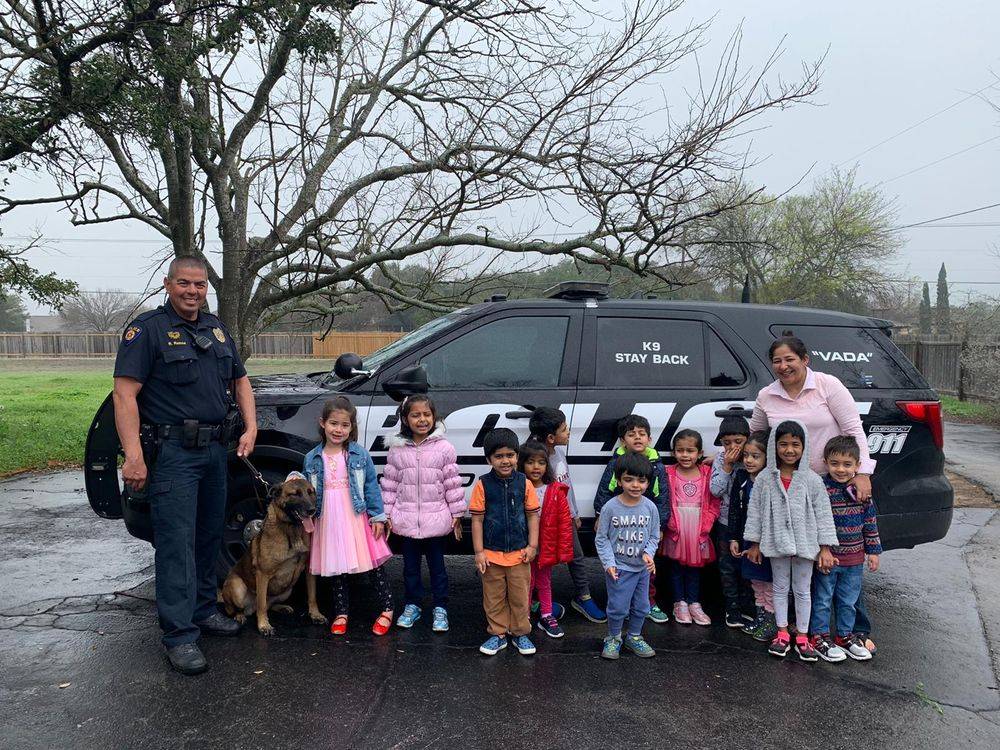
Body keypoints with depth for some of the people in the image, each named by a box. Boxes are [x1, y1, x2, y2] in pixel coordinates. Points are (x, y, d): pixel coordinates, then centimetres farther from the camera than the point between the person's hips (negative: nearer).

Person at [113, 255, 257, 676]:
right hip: (171, 452, -7)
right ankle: (179, 635, -1)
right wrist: (133, 454, -24)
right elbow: (125, 393, -15)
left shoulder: (217, 329, 14)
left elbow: (240, 380, 22)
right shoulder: (147, 329, -7)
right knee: (177, 542, -7)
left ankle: (204, 609, 31)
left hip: (214, 449, 7)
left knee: (209, 536, 16)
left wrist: (250, 428, 8)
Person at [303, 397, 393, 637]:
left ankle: (387, 609, 16)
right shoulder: (312, 459, 3)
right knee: (335, 567, 11)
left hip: (357, 518, -2)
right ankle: (341, 613, 27)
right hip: (328, 522, 2)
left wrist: (377, 516, -4)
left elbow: (372, 485, -1)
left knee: (373, 564, 2)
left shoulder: (359, 454, -2)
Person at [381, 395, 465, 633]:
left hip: (436, 519, -2)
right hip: (407, 520, 2)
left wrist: (456, 514, -2)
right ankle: (412, 606, 31)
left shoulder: (444, 448, -6)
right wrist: (387, 514, 3)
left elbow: (453, 483, -3)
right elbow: (390, 484, 4)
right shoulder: (397, 450, -1)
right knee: (411, 566, 16)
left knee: (437, 565, 11)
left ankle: (440, 608, 24)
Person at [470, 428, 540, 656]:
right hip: (491, 553, -1)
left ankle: (520, 633, 30)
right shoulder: (483, 485, -9)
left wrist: (532, 546, -1)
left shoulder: (524, 483, -5)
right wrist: (479, 552, -7)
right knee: (494, 597, 12)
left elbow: (533, 515, 2)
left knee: (520, 596, 12)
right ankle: (497, 634, 29)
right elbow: (477, 519, -6)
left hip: (519, 553, 1)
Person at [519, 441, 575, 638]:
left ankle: (546, 617, 34)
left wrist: (564, 551, -7)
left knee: (545, 582, 19)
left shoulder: (556, 492, -8)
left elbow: (565, 522, -6)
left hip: (546, 548, 2)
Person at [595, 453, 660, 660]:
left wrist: (648, 553, -14)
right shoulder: (610, 507, -15)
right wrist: (609, 563, -15)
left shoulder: (650, 507, -7)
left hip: (642, 567, 4)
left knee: (641, 607, 16)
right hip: (619, 568, -4)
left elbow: (654, 535, 3)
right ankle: (613, 638, 27)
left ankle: (634, 637, 37)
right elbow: (601, 538, -9)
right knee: (618, 607, 3)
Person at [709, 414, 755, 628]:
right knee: (727, 568, 9)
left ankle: (745, 606, 27)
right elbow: (715, 490, -11)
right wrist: (727, 466, -17)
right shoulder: (721, 459, -5)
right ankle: (732, 608, 21)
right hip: (726, 523, 1)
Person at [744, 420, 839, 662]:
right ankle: (782, 633, 25)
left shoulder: (812, 480, -7)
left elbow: (823, 514, -3)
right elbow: (755, 511, 1)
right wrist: (755, 543, 2)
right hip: (777, 542, 1)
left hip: (805, 543, -1)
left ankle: (802, 636, 22)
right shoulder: (764, 478, -5)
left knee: (802, 590, 10)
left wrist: (825, 547, -5)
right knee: (780, 588, 13)